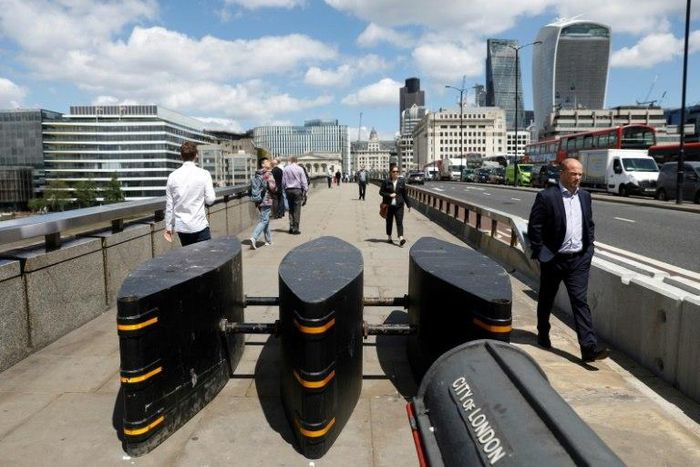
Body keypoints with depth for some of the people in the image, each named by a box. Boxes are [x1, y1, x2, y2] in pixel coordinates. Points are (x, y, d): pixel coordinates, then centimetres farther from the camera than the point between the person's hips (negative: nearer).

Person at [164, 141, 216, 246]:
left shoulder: (173, 176, 0)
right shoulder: (204, 174, -8)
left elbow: (169, 205, 3)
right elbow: (210, 200, -9)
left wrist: (168, 227, 12)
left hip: (181, 226, 4)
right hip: (199, 226, -4)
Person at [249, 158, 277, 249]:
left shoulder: (256, 174, 11)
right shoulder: (268, 174, -11)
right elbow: (272, 187, -17)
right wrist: (275, 193, 3)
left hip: (259, 200, 8)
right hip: (267, 200, -7)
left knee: (265, 220, 15)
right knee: (264, 220, -7)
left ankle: (268, 240, 21)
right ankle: (254, 238, -20)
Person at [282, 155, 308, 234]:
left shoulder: (285, 169, 1)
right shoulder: (299, 169, -4)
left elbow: (283, 181, 5)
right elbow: (304, 181, -3)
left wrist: (285, 190, 14)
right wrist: (305, 191, 4)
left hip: (288, 190, 3)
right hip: (297, 190, -3)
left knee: (291, 209, 12)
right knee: (297, 210, -1)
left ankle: (291, 227, 10)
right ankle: (295, 229, -3)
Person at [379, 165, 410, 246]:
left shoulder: (401, 181, 5)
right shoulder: (386, 182, -1)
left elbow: (405, 194, 9)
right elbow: (381, 192, 1)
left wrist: (408, 205, 11)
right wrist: (389, 195, -15)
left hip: (399, 205, 0)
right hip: (389, 205, 0)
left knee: (399, 222, -9)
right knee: (389, 222, 11)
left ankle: (401, 239, -20)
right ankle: (389, 238, 26)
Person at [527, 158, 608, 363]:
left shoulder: (584, 196, 8)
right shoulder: (546, 196, -10)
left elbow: (590, 224, 19)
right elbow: (534, 227, -10)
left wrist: (589, 247, 10)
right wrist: (541, 252, -11)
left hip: (579, 260, 3)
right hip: (553, 259, -3)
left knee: (580, 301, -2)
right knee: (546, 300, 14)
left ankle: (589, 347, -4)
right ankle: (543, 334, 35)